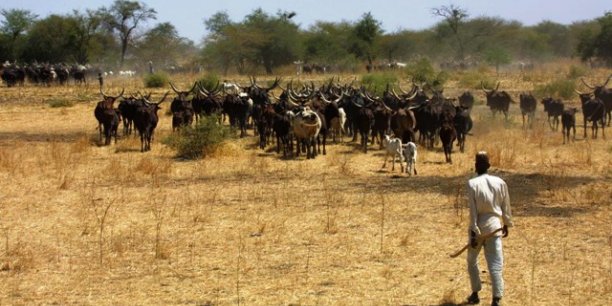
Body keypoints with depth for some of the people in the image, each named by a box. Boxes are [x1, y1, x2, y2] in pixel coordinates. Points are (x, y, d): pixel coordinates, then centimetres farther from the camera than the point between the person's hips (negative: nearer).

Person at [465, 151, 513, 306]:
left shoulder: (472, 184, -11)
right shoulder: (500, 182, 0)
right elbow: (506, 206, 8)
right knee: (495, 264, -1)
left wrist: (473, 232, -11)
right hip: (494, 226, 2)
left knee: (472, 261, 20)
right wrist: (507, 224, 22)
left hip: (478, 227, -2)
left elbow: (473, 211, -13)